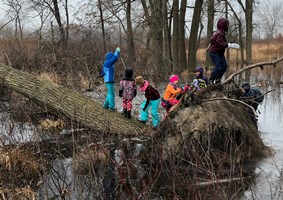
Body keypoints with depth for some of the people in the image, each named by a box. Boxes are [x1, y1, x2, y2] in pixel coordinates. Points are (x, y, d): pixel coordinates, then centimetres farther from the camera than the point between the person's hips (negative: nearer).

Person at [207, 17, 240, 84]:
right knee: (218, 67, -15)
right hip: (214, 53, -11)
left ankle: (217, 80, 14)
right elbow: (220, 43, -32)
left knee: (224, 66, 7)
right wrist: (230, 45, -34)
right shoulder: (220, 33, -20)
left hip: (219, 52, 11)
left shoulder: (218, 32, 13)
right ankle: (211, 81, -6)